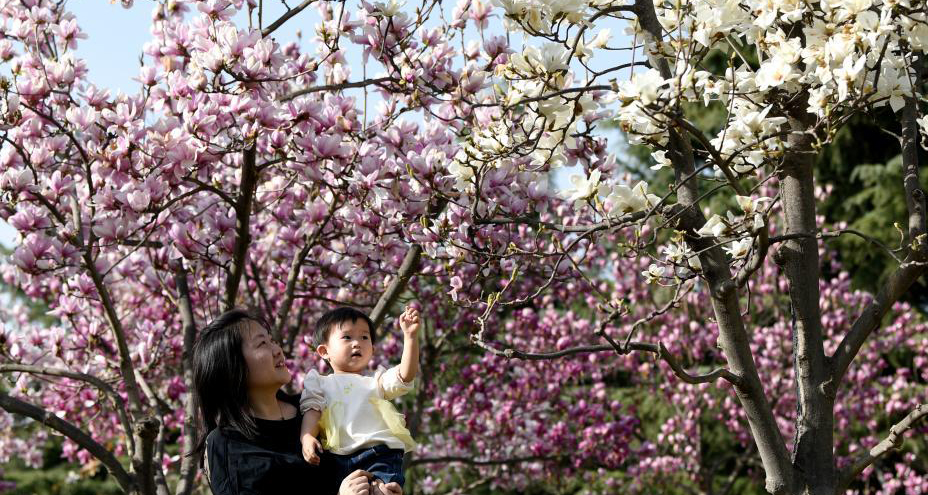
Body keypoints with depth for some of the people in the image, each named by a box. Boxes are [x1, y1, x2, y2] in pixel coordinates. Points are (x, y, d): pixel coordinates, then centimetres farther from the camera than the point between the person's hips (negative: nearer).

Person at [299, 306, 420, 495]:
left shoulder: (376, 380, 20)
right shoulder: (321, 384, 21)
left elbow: (405, 375, 2)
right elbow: (312, 411, 8)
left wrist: (410, 336, -10)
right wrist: (307, 437, -14)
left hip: (378, 453, -2)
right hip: (336, 457, 2)